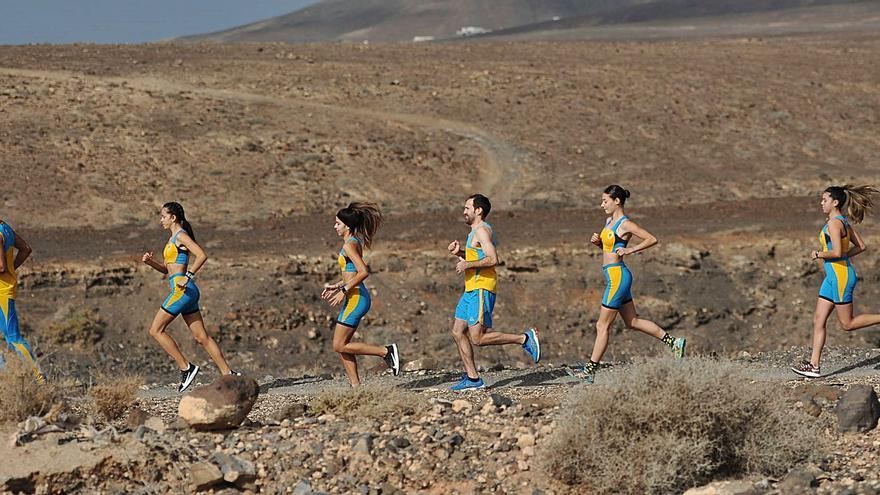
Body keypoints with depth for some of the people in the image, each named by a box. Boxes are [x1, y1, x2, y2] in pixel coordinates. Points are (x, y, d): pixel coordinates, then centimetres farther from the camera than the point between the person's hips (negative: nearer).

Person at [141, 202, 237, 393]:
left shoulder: (181, 236, -7)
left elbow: (202, 255, -20)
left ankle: (186, 368, -6)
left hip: (182, 289, -10)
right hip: (186, 292, 10)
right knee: (201, 337, 7)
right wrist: (151, 262, 9)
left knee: (156, 330, -5)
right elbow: (166, 269, 26)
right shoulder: (173, 238, 20)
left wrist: (188, 276, -24)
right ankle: (228, 374, 4)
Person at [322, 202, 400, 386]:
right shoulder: (354, 242, 15)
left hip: (356, 298, -10)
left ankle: (386, 351, -6)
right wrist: (336, 286, 20)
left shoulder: (350, 245, -14)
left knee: (340, 345, -7)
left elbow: (363, 272, -24)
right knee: (342, 345, 9)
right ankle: (355, 385, 8)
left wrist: (344, 290, -20)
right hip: (355, 297, 10)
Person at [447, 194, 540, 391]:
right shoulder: (477, 231, 20)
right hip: (472, 289, 10)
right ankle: (472, 378, 8)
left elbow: (492, 259, -24)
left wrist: (467, 264, -17)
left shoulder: (482, 230, -12)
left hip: (481, 289, -10)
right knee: (458, 332, 7)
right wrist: (460, 252, 16)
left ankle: (525, 338, -8)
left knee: (477, 337, -13)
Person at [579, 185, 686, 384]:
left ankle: (590, 371, 1)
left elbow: (652, 239, -16)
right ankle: (674, 342, 21)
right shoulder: (609, 220, 12)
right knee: (633, 322, 16)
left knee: (602, 326, -4)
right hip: (615, 277, 10)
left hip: (617, 276, -10)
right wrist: (597, 241, 4)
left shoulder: (626, 224, -14)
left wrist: (630, 250, -21)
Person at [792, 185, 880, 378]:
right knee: (818, 321, 6)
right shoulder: (844, 221, 12)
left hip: (841, 276, -10)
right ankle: (814, 365, 6)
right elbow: (860, 246, 16)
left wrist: (818, 254, -11)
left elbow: (836, 252, -26)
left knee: (847, 324, -1)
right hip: (833, 277, 10)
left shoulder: (834, 224, -17)